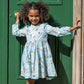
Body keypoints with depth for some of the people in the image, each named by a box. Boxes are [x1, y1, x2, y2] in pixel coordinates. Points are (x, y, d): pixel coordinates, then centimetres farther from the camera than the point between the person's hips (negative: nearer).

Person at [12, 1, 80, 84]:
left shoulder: (45, 26, 2)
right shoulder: (27, 28, 14)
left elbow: (58, 31, -4)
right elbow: (15, 32, 27)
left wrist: (72, 28, -12)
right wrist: (18, 20, 29)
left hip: (41, 55, -3)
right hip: (30, 56, 3)